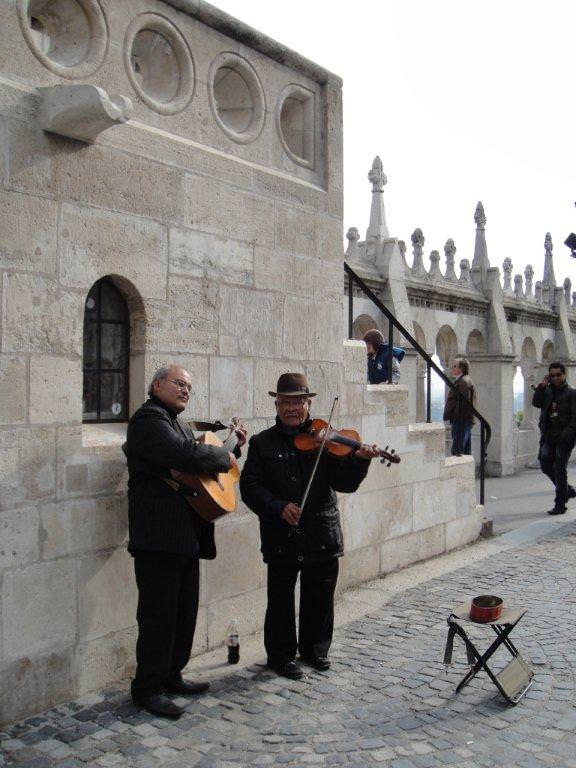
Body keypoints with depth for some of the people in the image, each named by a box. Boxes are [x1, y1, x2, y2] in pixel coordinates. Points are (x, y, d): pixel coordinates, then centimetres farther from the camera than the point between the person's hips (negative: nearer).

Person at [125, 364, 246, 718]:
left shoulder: (180, 425, 22)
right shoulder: (148, 418, -11)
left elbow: (200, 469, 27)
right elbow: (184, 454, -27)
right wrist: (223, 457, -12)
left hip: (186, 536, 10)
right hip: (159, 536, -10)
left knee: (185, 610, 16)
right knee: (159, 613, -2)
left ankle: (172, 674, 30)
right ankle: (147, 688, 11)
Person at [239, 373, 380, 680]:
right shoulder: (262, 443, 1)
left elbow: (344, 482, -5)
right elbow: (250, 487, -6)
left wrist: (359, 460, -24)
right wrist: (278, 507, -20)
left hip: (322, 536, 2)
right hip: (281, 537, -1)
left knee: (320, 598, 14)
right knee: (281, 600, 8)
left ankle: (315, 649, 35)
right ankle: (281, 654, 27)